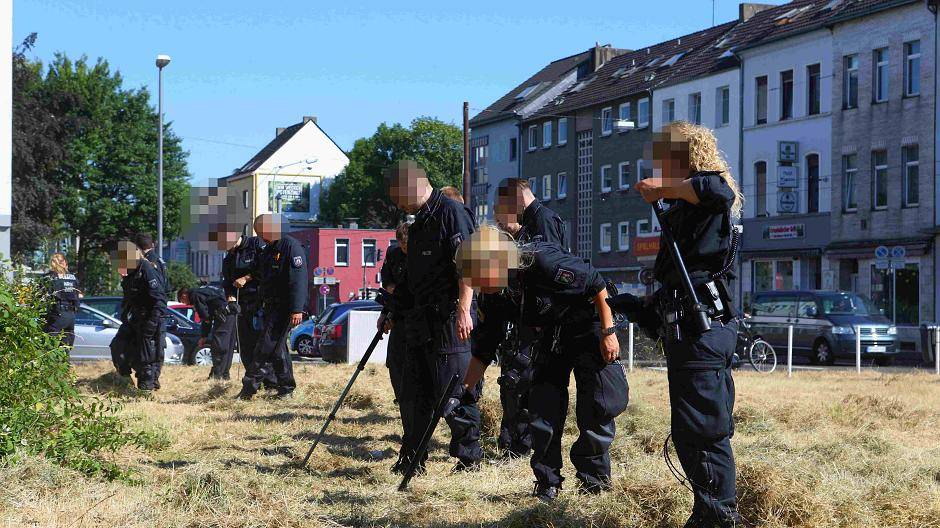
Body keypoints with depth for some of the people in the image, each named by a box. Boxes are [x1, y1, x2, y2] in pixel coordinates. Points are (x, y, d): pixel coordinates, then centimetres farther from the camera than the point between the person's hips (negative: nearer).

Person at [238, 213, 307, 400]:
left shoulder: (291, 246, -12)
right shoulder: (268, 249, 17)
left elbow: (298, 280, -19)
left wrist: (297, 309, -24)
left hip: (285, 307, -10)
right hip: (271, 306, 10)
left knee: (267, 346, -12)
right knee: (278, 347, 11)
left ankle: (249, 385, -12)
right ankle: (286, 388, 17)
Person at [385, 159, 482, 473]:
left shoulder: (452, 212, -10)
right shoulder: (419, 222, 19)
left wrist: (464, 311, -25)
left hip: (450, 320, -9)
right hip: (423, 321, 9)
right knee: (420, 392, 11)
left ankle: (469, 457, 4)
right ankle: (413, 459, 17)